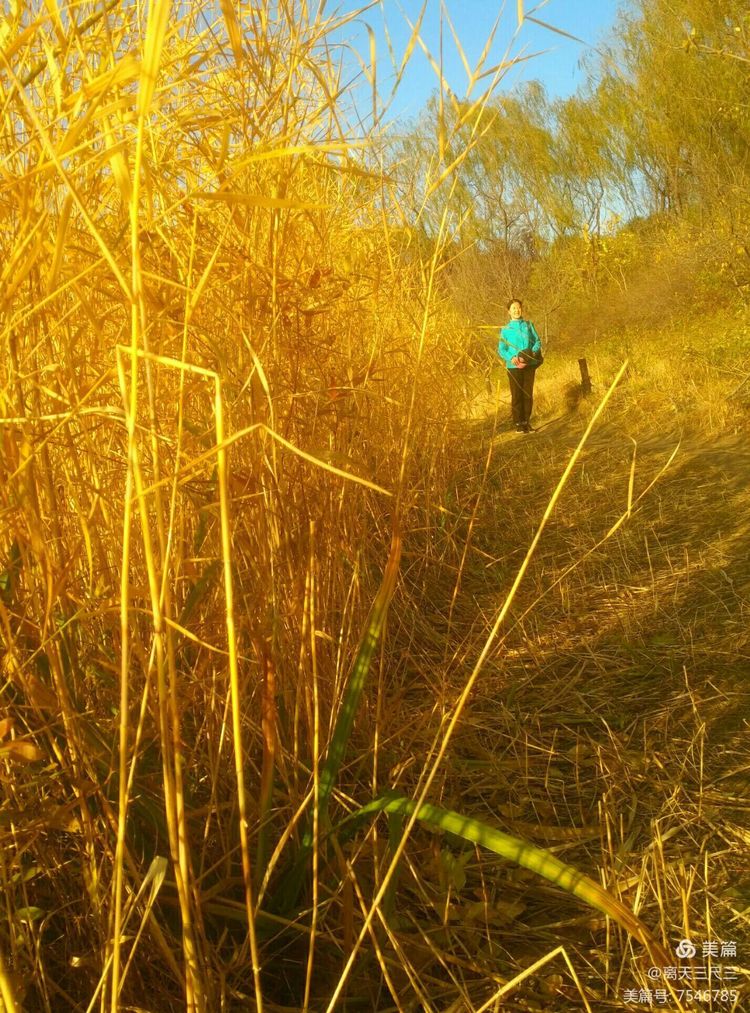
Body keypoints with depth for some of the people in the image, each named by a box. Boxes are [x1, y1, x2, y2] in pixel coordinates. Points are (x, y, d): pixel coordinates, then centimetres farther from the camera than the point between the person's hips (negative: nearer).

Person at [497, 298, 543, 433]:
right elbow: (501, 349, 0)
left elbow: (537, 341, 8)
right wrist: (511, 358, -18)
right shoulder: (505, 329, 2)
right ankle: (518, 423, 6)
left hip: (529, 365, 2)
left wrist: (533, 352, -12)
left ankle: (526, 421, 14)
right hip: (514, 366, -2)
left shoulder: (529, 325, 8)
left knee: (528, 394, 5)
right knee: (516, 395, 0)